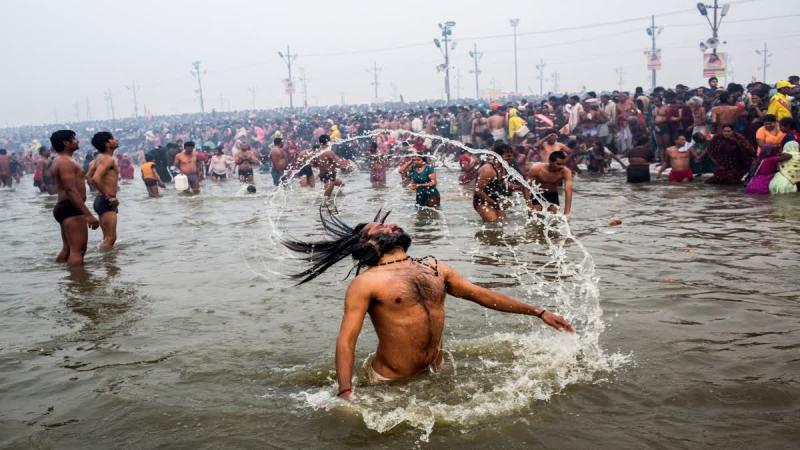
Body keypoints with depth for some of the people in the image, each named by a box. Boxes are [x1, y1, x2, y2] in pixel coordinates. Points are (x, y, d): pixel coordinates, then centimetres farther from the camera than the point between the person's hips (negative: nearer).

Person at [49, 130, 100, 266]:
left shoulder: (60, 161, 19)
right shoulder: (66, 162, -14)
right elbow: (71, 190, -25)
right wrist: (88, 215, -30)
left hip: (65, 208, 11)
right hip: (70, 209, -11)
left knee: (67, 249, 17)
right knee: (78, 250, -13)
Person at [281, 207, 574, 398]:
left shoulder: (435, 268, 8)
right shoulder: (366, 282, -11)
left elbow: (483, 295, 12)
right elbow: (346, 340, -15)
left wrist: (537, 312, 10)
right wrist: (346, 395, -27)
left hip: (436, 373, 5)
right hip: (392, 384, -5)